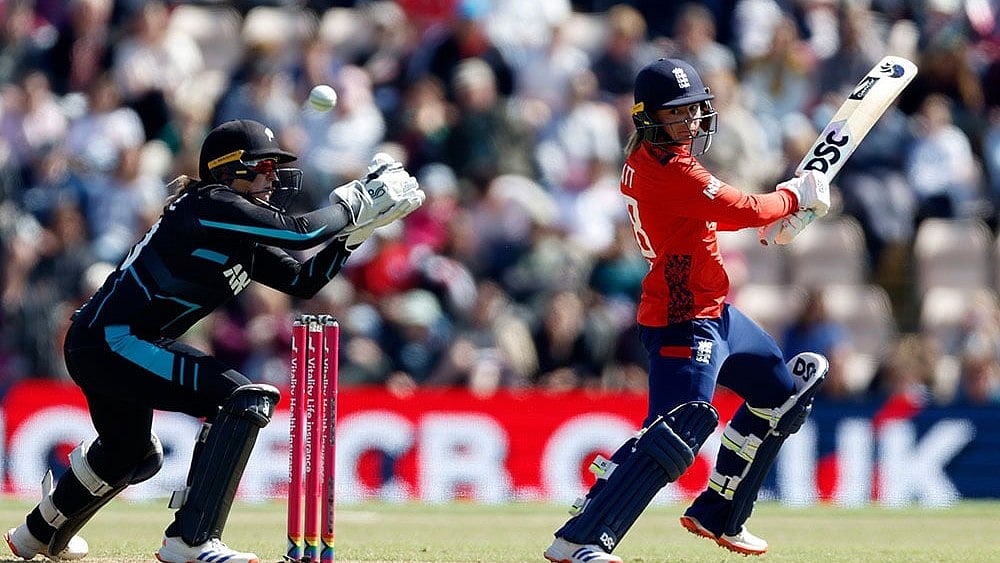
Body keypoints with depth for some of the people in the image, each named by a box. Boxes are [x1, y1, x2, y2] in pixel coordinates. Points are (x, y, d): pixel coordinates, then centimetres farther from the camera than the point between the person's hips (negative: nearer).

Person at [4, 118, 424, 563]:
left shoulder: (241, 239, 15)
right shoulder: (211, 206, -14)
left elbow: (303, 281, 15)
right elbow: (301, 232, -22)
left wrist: (355, 227, 6)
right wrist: (353, 204, -7)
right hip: (112, 342, -11)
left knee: (132, 456, 33)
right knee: (246, 399, -21)